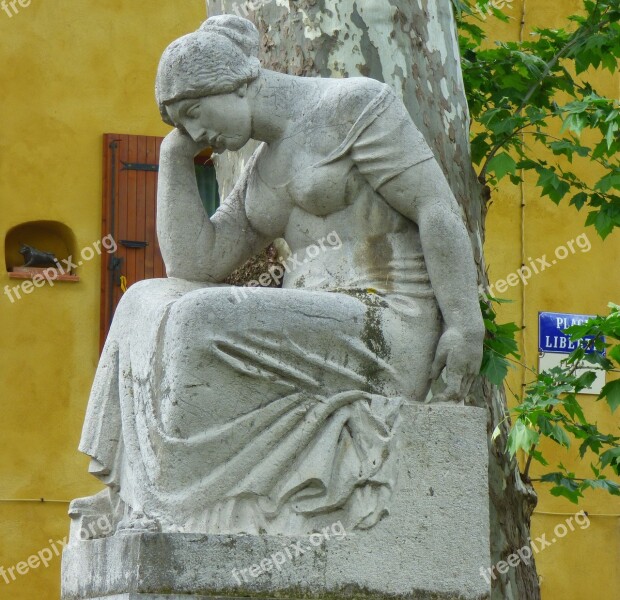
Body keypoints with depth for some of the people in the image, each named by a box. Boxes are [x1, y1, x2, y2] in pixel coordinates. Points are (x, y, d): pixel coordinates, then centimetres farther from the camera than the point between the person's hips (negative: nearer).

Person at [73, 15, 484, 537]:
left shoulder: (355, 105, -7)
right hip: (321, 339, 9)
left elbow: (439, 209, -13)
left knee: (201, 325, -23)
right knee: (147, 311, 1)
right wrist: (176, 153, 9)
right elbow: (193, 264, 9)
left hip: (381, 334, -9)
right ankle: (131, 499, -5)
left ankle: (181, 505, -15)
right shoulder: (267, 168, 19)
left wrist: (467, 324, -19)